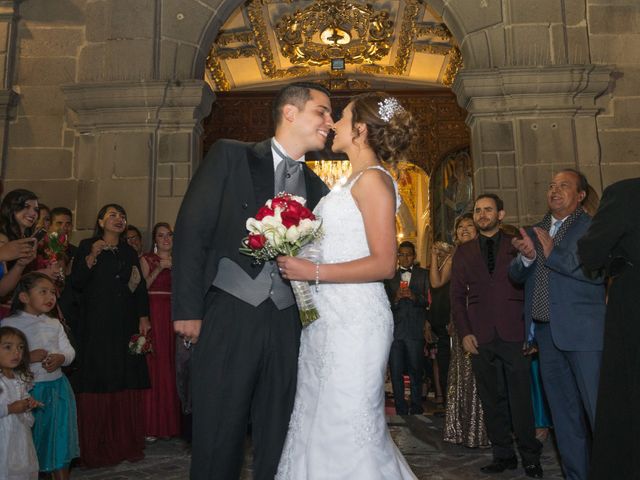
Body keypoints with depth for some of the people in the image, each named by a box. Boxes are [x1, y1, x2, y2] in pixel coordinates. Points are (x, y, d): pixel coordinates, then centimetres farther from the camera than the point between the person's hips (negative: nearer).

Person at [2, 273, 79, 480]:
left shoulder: (54, 324, 7)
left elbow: (69, 350, 6)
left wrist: (60, 358, -15)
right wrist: (28, 357, -22)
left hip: (57, 387, 4)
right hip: (27, 389, -4)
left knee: (60, 436, 12)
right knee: (29, 441, 8)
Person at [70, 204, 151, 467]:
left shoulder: (130, 252, 15)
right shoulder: (87, 246, 4)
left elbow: (140, 287, 11)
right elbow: (76, 282, -6)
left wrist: (143, 317, 3)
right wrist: (92, 256, -17)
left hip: (125, 326, 4)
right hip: (96, 326, -3)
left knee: (127, 384, 2)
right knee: (97, 382, -4)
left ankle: (126, 444, 10)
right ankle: (95, 448, 5)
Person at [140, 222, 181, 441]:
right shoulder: (147, 259, 5)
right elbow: (142, 286, -6)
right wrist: (159, 268, -13)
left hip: (173, 315, 4)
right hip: (153, 313, -4)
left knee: (170, 365, 2)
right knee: (153, 365, -7)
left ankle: (170, 422, 10)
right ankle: (151, 424, -1)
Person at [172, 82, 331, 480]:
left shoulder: (317, 187, 14)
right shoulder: (231, 156, 3)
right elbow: (192, 230, -3)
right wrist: (188, 310, -8)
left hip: (286, 326, 4)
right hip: (227, 318, -3)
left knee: (277, 441, 12)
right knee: (217, 437, 5)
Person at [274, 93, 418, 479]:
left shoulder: (373, 179, -9)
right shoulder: (353, 182, 18)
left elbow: (384, 264, -17)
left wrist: (313, 272, -19)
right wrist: (298, 259, 11)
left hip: (353, 318, -9)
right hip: (326, 317, 9)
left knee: (346, 428, -1)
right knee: (317, 423, 15)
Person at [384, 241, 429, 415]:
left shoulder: (423, 274, 10)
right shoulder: (390, 276, 13)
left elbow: (429, 300, -1)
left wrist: (414, 297, -18)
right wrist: (396, 299, -14)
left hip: (415, 330, -1)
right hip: (395, 330, 1)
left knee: (415, 371, 2)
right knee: (396, 372, 3)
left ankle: (416, 410, 15)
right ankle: (401, 410, 13)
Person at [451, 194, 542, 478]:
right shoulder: (463, 253, 13)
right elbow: (457, 296, 11)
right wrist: (465, 333, 1)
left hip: (514, 334, -2)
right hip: (481, 337, 2)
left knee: (521, 399, 1)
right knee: (492, 400, 7)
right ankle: (503, 455, 18)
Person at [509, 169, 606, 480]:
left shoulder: (592, 227, -4)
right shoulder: (534, 232, 15)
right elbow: (516, 276, 11)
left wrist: (553, 252, -18)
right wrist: (526, 257, -9)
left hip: (583, 332, -6)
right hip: (546, 333, 6)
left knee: (599, 411, -3)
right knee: (563, 414, 14)